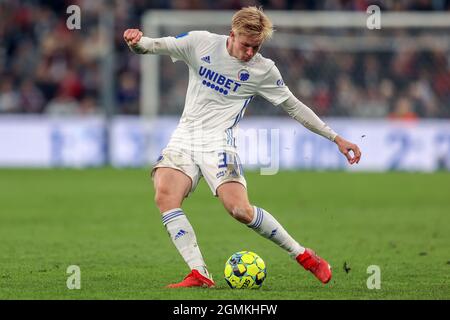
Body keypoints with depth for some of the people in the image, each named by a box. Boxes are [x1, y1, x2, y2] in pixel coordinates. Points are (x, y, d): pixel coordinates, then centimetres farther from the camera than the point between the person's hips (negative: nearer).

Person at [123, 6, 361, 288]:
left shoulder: (264, 70, -1)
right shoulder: (201, 42, 0)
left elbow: (294, 107, 8)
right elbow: (156, 46, 5)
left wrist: (336, 138, 7)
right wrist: (138, 41, -21)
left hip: (218, 141, -2)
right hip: (185, 136, 2)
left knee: (240, 209, -22)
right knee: (165, 196, -25)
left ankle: (303, 256, -1)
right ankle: (199, 274, -27)